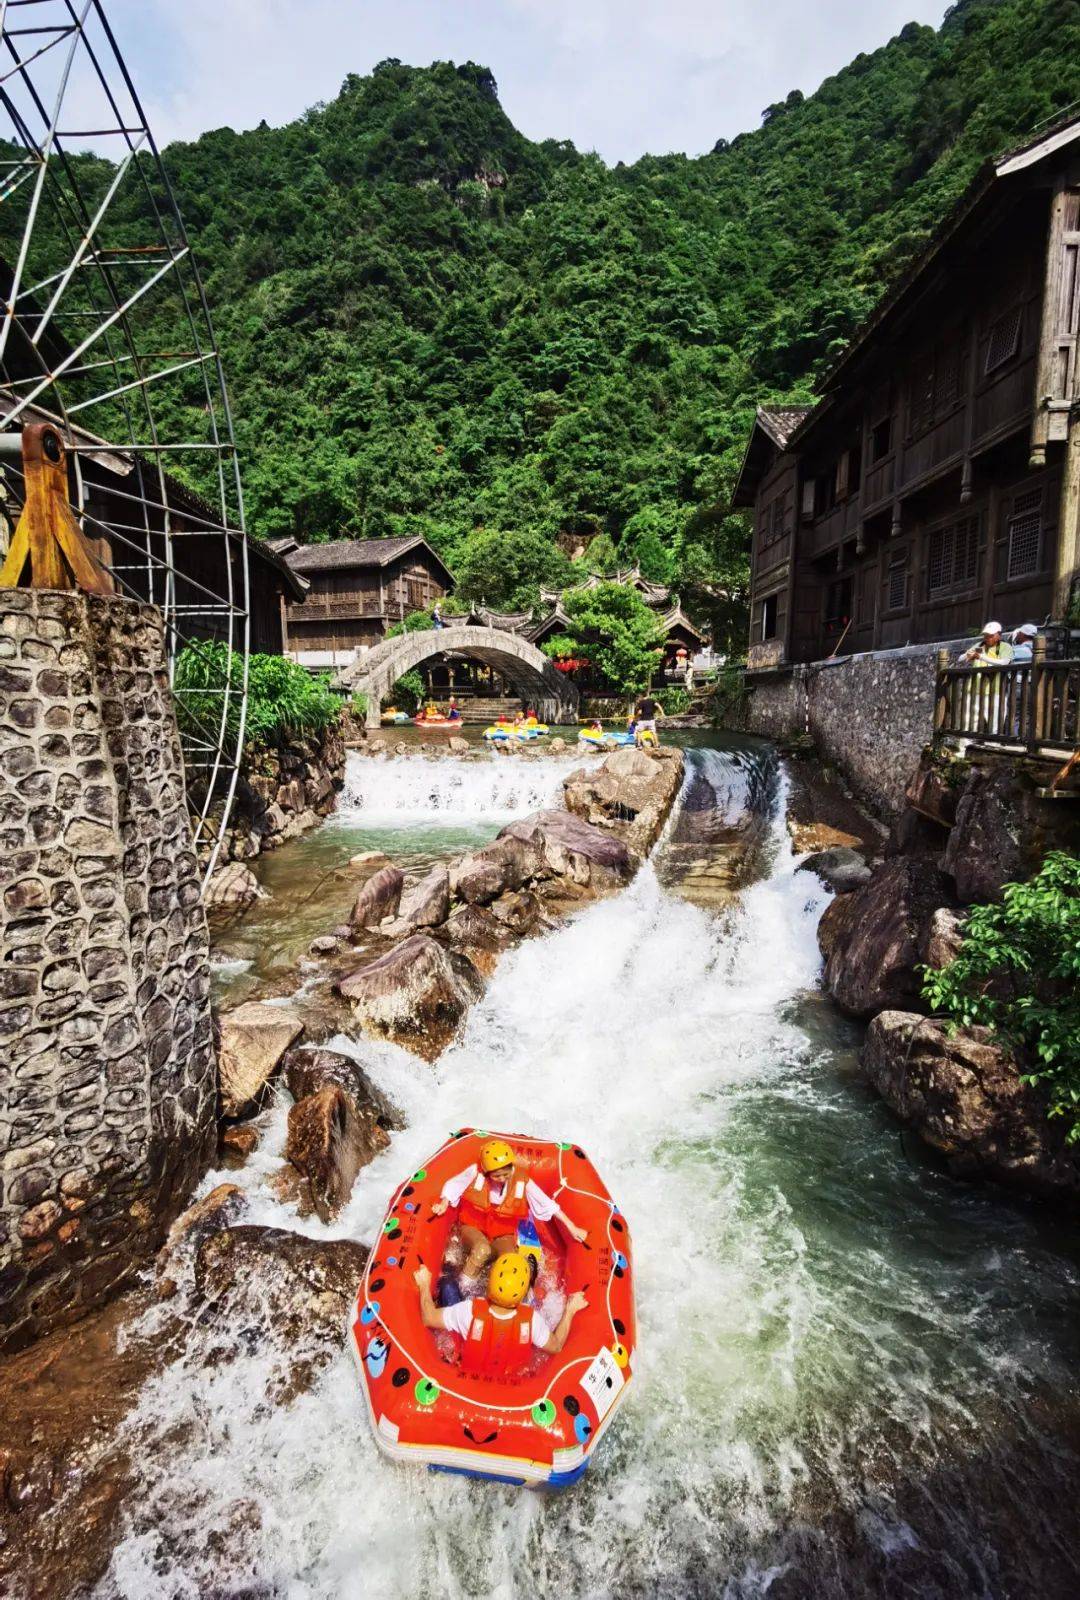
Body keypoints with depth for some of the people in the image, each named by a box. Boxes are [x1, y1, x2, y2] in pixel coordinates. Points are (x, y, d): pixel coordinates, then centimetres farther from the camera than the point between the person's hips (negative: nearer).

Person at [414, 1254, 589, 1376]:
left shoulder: (469, 1310, -35)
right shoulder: (532, 1319, -32)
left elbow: (428, 1318, -22)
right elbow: (555, 1346, -14)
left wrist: (424, 1286, -9)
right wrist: (570, 1311, -10)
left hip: (468, 1377, -1)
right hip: (513, 1384, 1)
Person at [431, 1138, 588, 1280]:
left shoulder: (521, 1180, -14)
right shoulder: (476, 1171, -17)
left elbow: (548, 1205, -8)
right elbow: (452, 1184, -2)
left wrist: (572, 1228, -8)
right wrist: (444, 1203, -20)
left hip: (503, 1234, 1)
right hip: (473, 1227, -1)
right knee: (482, 1249, -34)